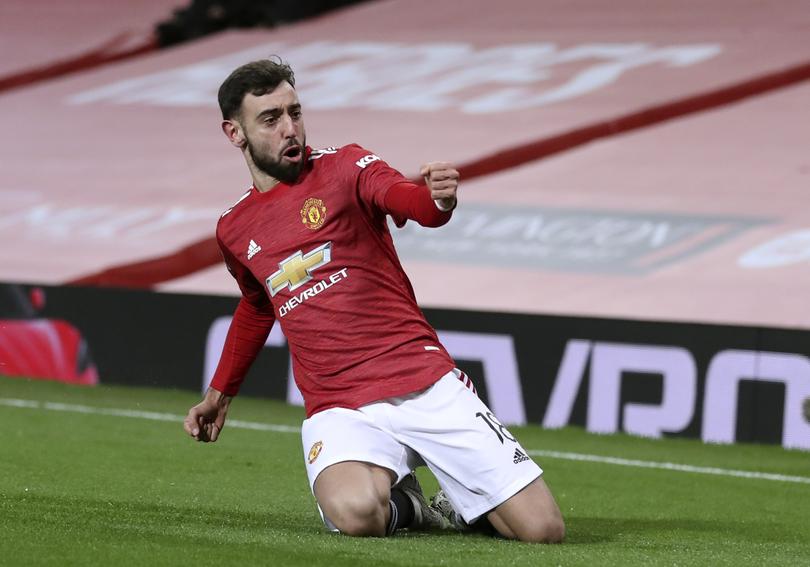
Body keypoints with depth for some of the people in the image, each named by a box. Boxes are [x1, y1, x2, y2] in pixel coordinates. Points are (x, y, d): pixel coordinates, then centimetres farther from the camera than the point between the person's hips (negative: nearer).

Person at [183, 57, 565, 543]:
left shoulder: (344, 167, 2)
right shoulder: (234, 230, 14)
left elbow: (402, 196, -21)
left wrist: (438, 200, -43)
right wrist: (221, 392, 37)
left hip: (426, 384, -2)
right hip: (339, 408, 2)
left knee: (543, 530, -13)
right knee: (354, 514, -34)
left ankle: (460, 506, 21)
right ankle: (403, 506, 4)